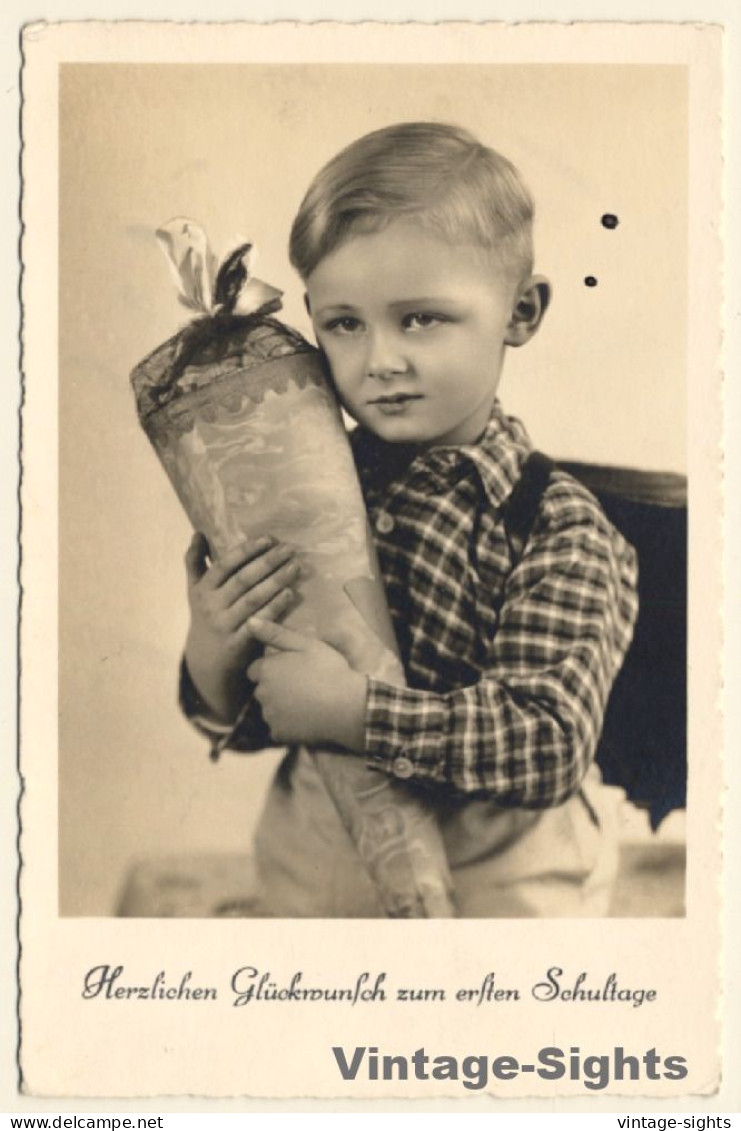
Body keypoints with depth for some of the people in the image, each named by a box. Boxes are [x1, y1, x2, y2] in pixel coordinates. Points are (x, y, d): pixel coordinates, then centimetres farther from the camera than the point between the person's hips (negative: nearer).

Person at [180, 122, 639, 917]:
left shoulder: (557, 528, -20)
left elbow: (548, 743, -28)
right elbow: (252, 723, 0)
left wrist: (352, 711, -30)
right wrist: (214, 664, -22)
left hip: (495, 881, -3)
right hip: (317, 869, 4)